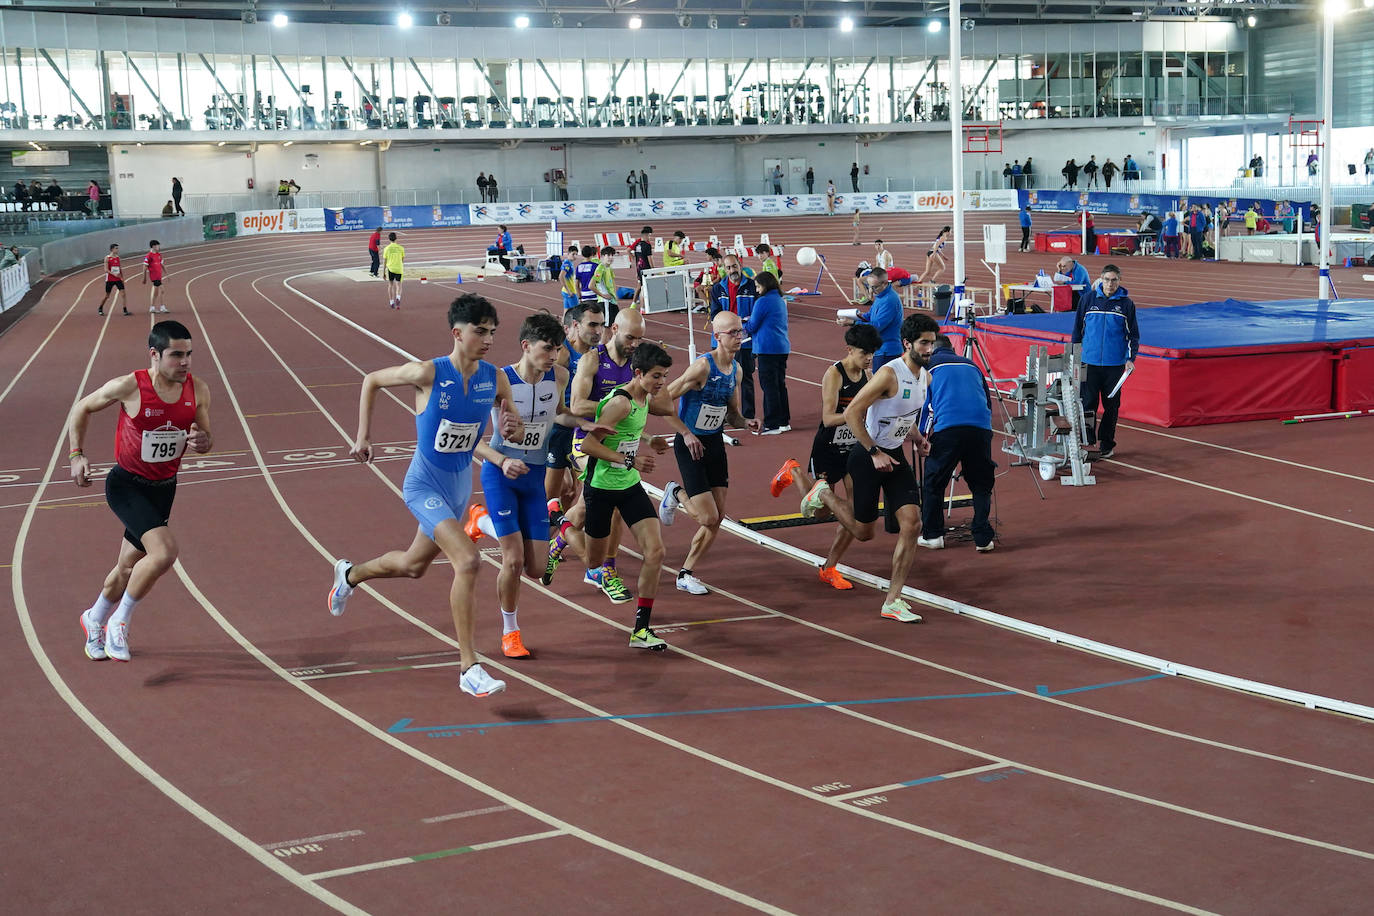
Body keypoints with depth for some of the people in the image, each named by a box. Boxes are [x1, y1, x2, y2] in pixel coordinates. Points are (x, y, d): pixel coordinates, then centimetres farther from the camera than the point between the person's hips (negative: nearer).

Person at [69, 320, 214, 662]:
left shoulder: (198, 391, -8)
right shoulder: (128, 387, -19)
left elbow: (206, 438, 5)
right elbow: (82, 408, -2)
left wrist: (202, 441, -19)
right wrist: (76, 455, -9)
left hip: (164, 488, 5)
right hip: (126, 485, -5)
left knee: (128, 568, 19)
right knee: (164, 551, -26)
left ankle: (94, 619, 48)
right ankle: (119, 621, -4)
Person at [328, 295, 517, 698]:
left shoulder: (495, 379, -7)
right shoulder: (428, 373, -19)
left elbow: (516, 430, 6)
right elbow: (371, 380, -3)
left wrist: (511, 430, -18)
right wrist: (363, 436, -3)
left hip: (460, 486, 6)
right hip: (425, 485, -6)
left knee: (414, 565, 25)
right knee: (468, 561, -25)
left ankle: (349, 574, 58)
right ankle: (469, 669, -18)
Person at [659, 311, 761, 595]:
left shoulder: (736, 369, 5)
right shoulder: (703, 366, -19)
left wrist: (745, 423, -5)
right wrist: (686, 433, -20)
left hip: (715, 443, 7)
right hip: (690, 444, -7)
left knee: (717, 519, 5)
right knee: (708, 518, -10)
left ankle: (686, 575, 20)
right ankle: (676, 495, 22)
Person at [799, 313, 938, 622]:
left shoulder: (925, 377, 5)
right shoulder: (889, 374, -21)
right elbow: (851, 413, -21)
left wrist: (917, 438, 5)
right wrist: (875, 453, -22)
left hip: (895, 455, 7)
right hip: (867, 456, -7)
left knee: (911, 524, -7)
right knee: (863, 532, 5)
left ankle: (893, 600, 1)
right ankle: (823, 494, 33)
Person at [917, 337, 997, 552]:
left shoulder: (929, 365, 18)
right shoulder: (971, 365, 29)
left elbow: (922, 405, 15)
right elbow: (988, 400, 31)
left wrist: (921, 438, 25)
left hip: (947, 427, -3)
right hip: (981, 427, 3)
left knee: (932, 482, 12)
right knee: (981, 484, 13)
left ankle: (932, 535, 16)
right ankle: (983, 538, 7)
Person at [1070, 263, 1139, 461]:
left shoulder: (1126, 303, 2)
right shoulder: (1088, 298, 2)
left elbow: (1133, 334, 7)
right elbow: (1078, 329, 9)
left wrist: (1130, 358, -4)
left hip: (1115, 364, 0)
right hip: (1089, 362, 0)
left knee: (1111, 406, 7)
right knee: (1088, 404, -4)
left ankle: (1106, 444, 18)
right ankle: (1087, 442, 2)